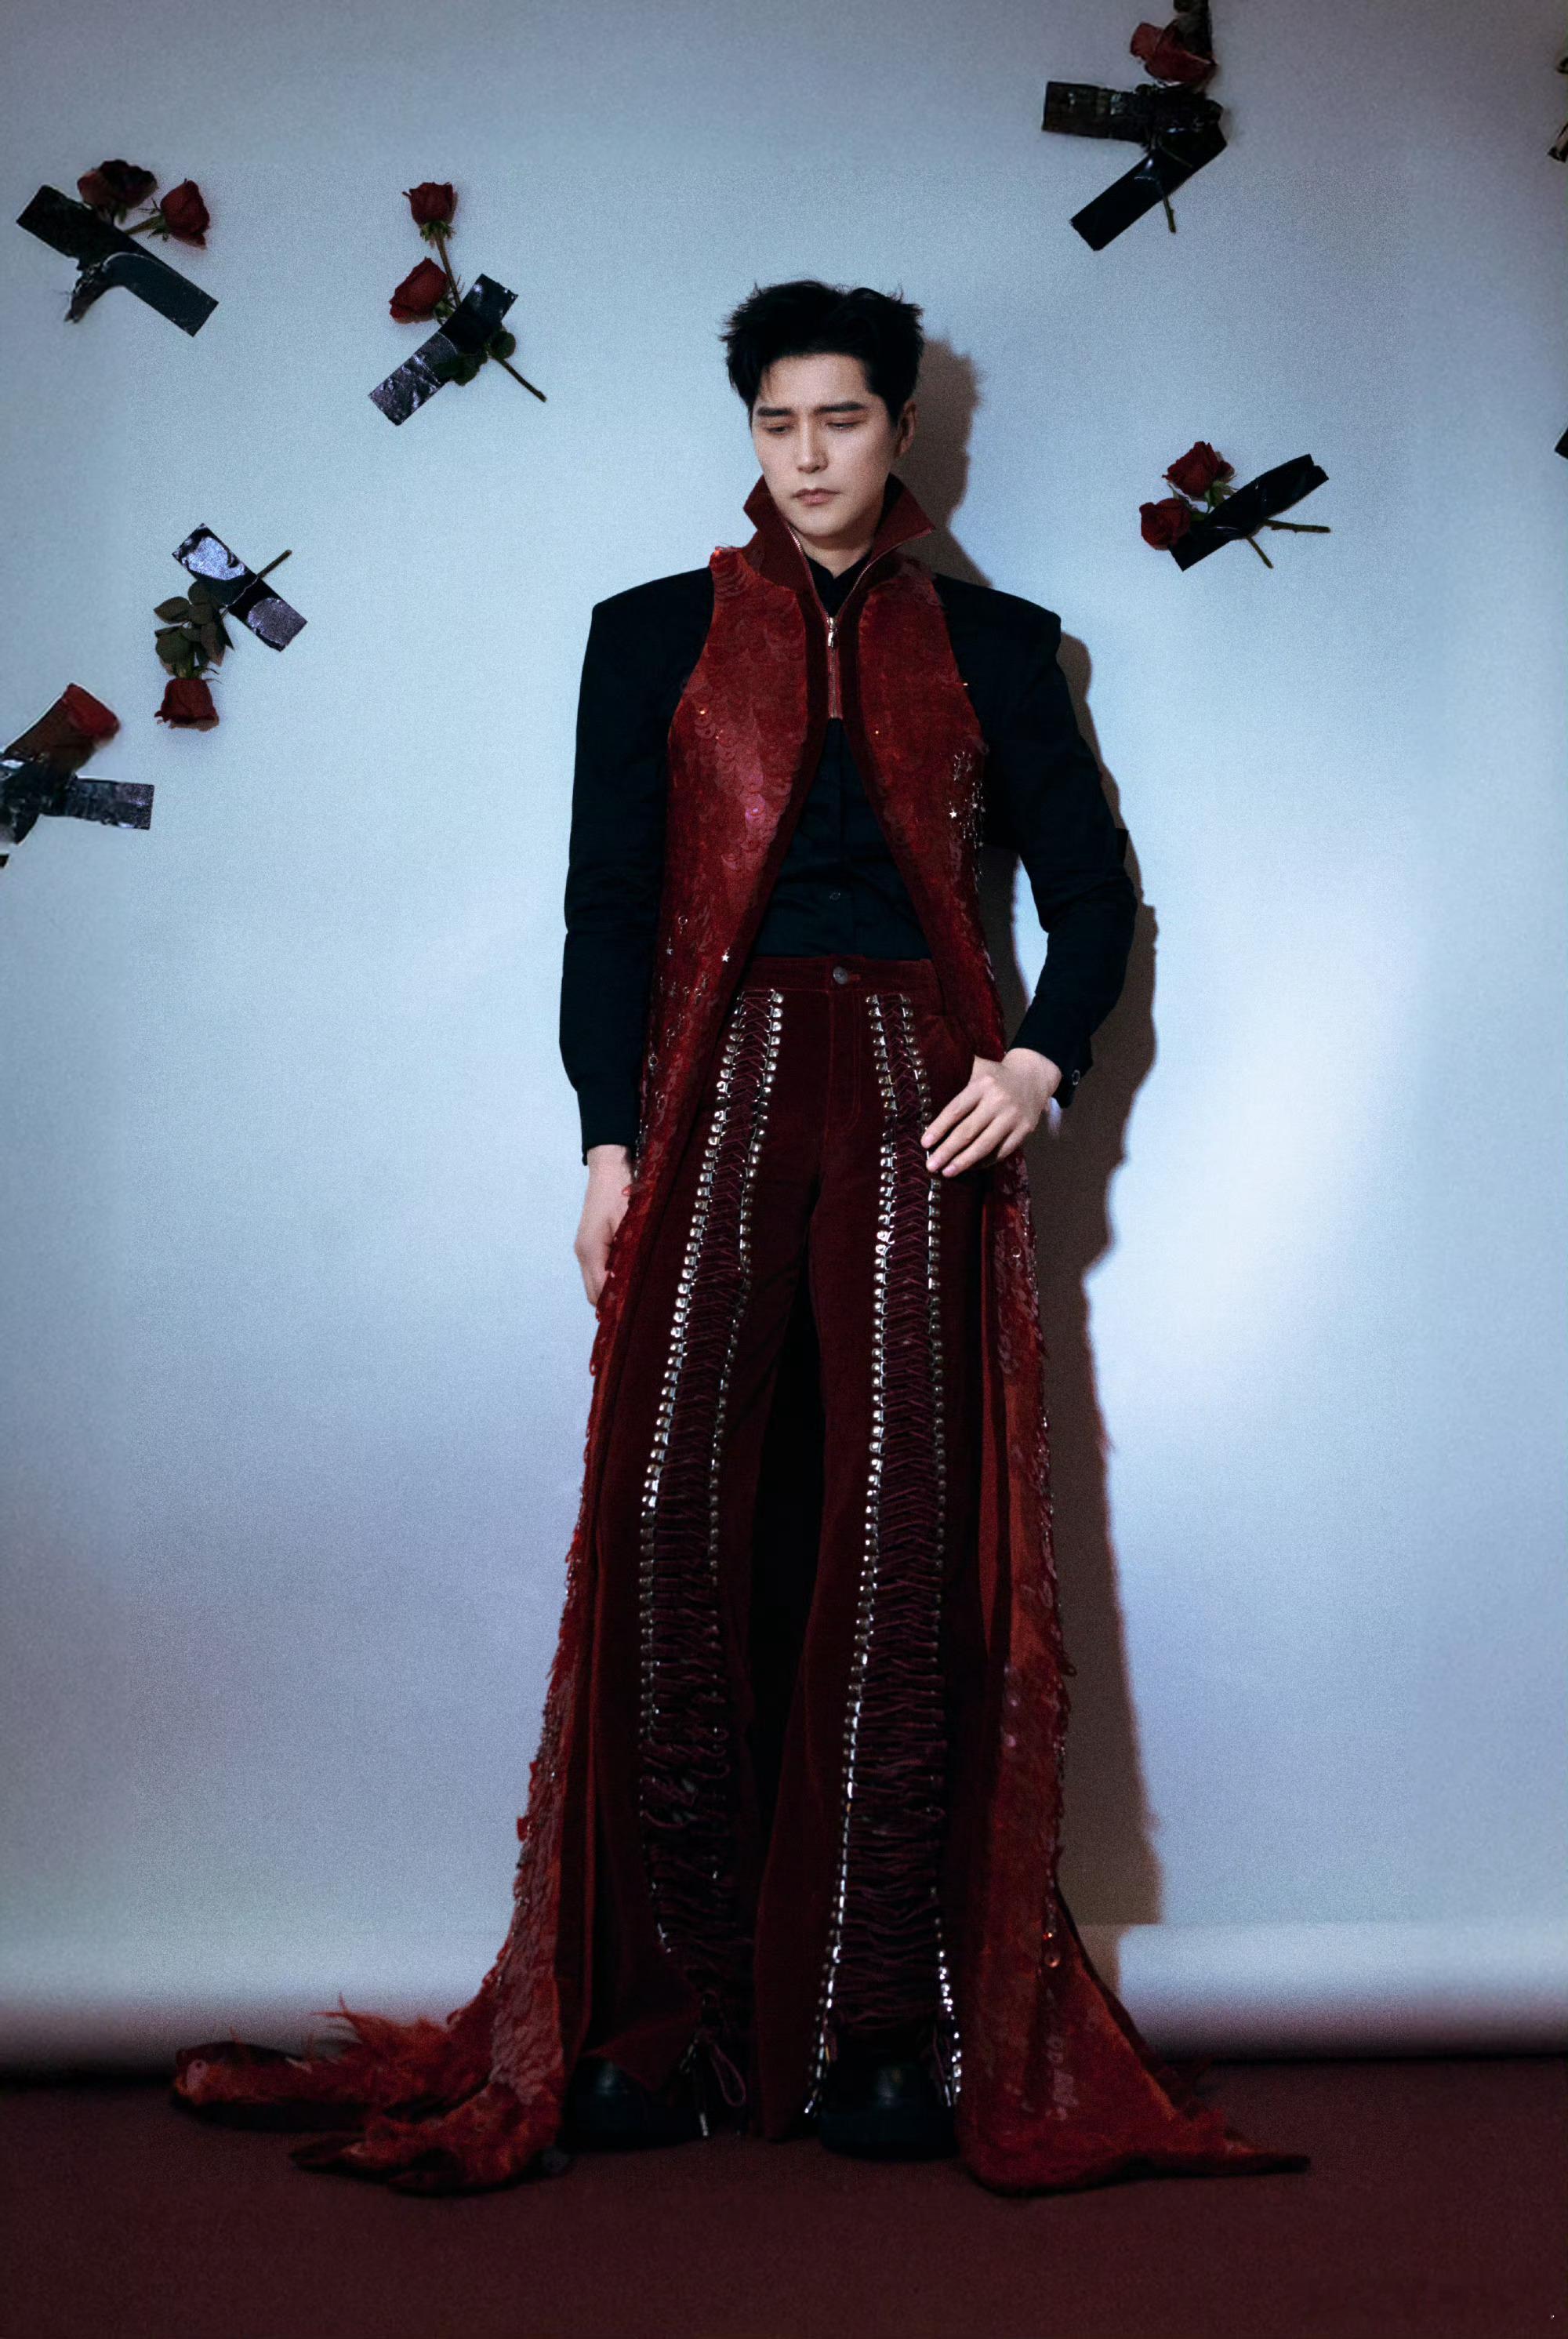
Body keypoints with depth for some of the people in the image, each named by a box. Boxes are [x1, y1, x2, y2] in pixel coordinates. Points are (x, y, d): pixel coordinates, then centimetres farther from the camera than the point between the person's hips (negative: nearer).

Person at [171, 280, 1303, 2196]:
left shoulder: (992, 646, 15)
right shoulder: (654, 637, 13)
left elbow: (1092, 886, 14)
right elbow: (605, 901, 8)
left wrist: (1042, 1062, -4)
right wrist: (610, 1140, -3)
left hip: (918, 1103, 0)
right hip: (719, 1091, 0)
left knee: (903, 1531, -8)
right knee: (672, 1514, -12)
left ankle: (889, 2027, -3)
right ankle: (660, 2024, -6)